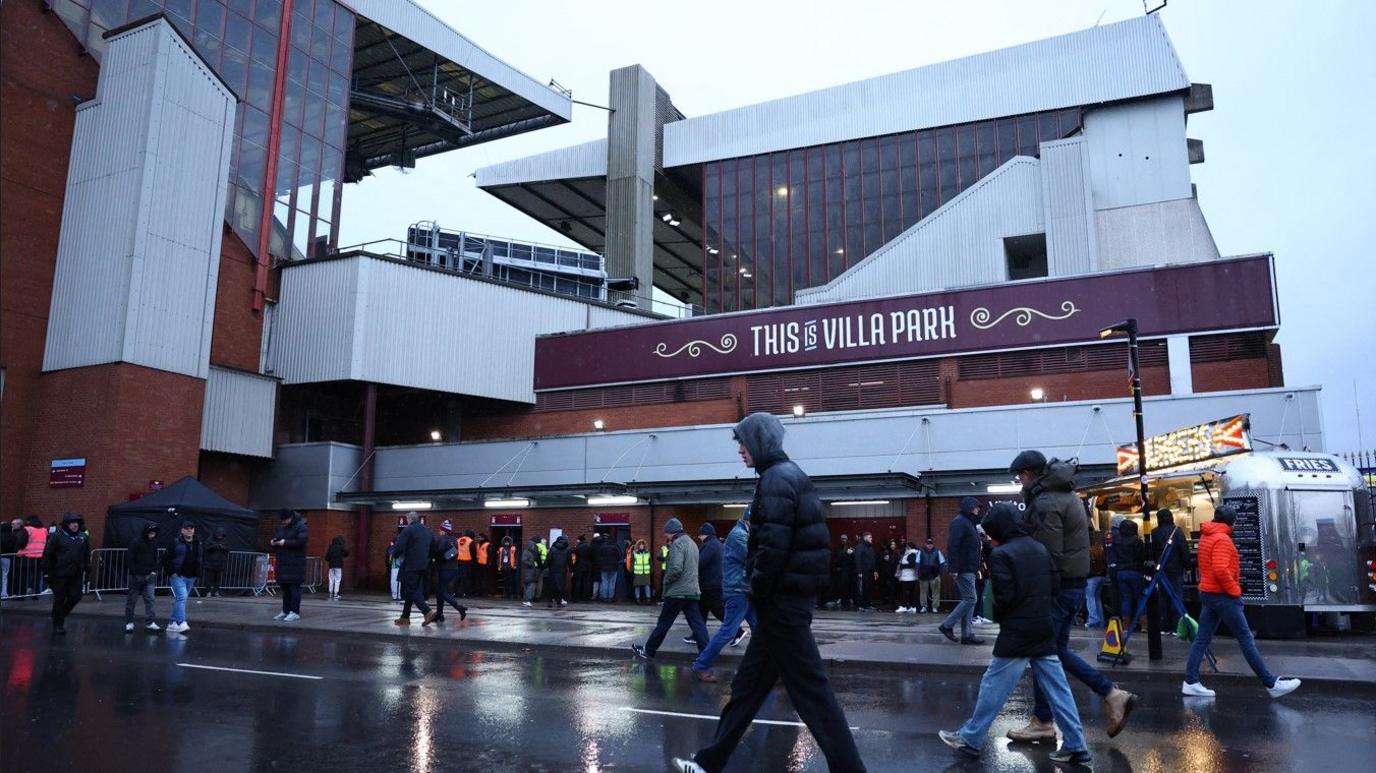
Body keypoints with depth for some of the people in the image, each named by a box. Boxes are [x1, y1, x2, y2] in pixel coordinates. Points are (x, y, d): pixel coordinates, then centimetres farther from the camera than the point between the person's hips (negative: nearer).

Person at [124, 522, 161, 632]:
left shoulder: (154, 542, 7)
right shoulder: (136, 542, -10)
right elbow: (130, 560, -10)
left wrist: (154, 570, 7)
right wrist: (135, 573, -13)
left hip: (149, 575, 4)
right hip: (136, 576, -4)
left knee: (149, 599, -3)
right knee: (131, 599, 7)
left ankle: (150, 623, -5)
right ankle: (129, 623, 18)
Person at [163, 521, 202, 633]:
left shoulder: (199, 544, 9)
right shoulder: (175, 543, -7)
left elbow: (203, 557, 21)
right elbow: (165, 558, -5)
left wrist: (198, 571, 11)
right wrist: (171, 572, -9)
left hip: (191, 577, 6)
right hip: (177, 576, -6)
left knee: (179, 600, 13)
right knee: (182, 597, -19)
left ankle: (172, 623, 23)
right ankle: (181, 624, -24)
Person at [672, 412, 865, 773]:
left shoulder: (777, 478, -14)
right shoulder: (790, 474, 16)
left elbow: (773, 545, -22)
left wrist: (757, 590, -11)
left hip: (784, 600, -10)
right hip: (790, 596, 10)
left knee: (810, 689, -4)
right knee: (748, 683, 15)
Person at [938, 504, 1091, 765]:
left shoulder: (1001, 554, -14)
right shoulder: (1040, 548, 7)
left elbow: (1004, 597, -16)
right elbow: (1056, 584, 8)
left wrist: (998, 616, 3)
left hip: (1016, 634, -7)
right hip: (1045, 630, 7)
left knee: (993, 687, 1)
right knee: (1057, 689, 10)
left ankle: (969, 739, 9)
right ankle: (1075, 746, 12)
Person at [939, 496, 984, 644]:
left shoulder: (969, 522, 19)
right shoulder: (959, 522, -13)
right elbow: (952, 546, -22)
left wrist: (976, 568, 17)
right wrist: (954, 568, -25)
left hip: (969, 569, 10)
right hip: (963, 570, -10)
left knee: (968, 600, 9)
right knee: (970, 599, -10)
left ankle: (966, 635, 12)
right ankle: (947, 625, -2)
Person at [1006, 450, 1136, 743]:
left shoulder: (1045, 503, -19)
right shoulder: (1067, 495, 14)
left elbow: (1048, 555, -23)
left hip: (1058, 585, -10)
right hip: (1075, 584, 10)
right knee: (1058, 650, 18)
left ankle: (1042, 723, 10)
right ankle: (1112, 695, 18)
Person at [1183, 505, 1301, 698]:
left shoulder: (1206, 537, 14)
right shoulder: (1221, 539, -16)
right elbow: (1220, 570, -28)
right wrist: (1234, 590, -16)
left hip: (1207, 593, 9)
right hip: (1222, 595, -9)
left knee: (1203, 638, 6)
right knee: (1246, 639, -2)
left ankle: (1190, 682, 3)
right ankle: (1271, 684, 5)